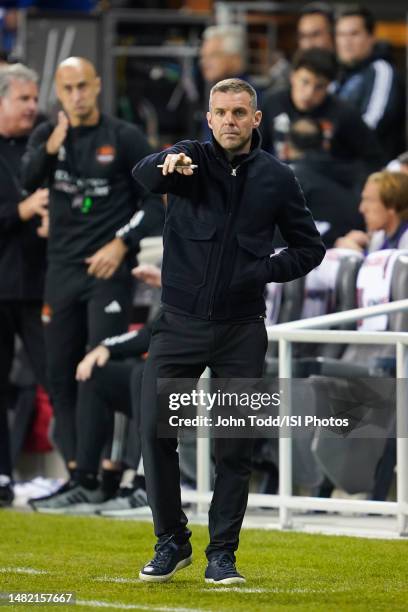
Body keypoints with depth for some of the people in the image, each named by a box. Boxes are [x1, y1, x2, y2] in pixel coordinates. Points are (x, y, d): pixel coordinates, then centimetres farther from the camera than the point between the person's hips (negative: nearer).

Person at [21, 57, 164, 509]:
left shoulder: (124, 138, -1)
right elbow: (28, 178, -10)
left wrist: (122, 244, -12)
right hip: (62, 268, 5)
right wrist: (51, 148, -29)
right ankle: (76, 473, 11)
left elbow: (154, 203, 1)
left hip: (108, 268, -5)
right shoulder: (47, 135, 9)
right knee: (61, 375, 5)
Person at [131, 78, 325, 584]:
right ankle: (172, 542, 12)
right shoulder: (192, 159, -1)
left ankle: (222, 553, 13)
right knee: (155, 432, -4)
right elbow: (144, 174, -24)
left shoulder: (276, 178, 4)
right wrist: (169, 164, -47)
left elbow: (310, 247, 14)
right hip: (179, 325, -1)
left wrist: (264, 270, -4)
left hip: (241, 333, 1)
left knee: (234, 449, 2)